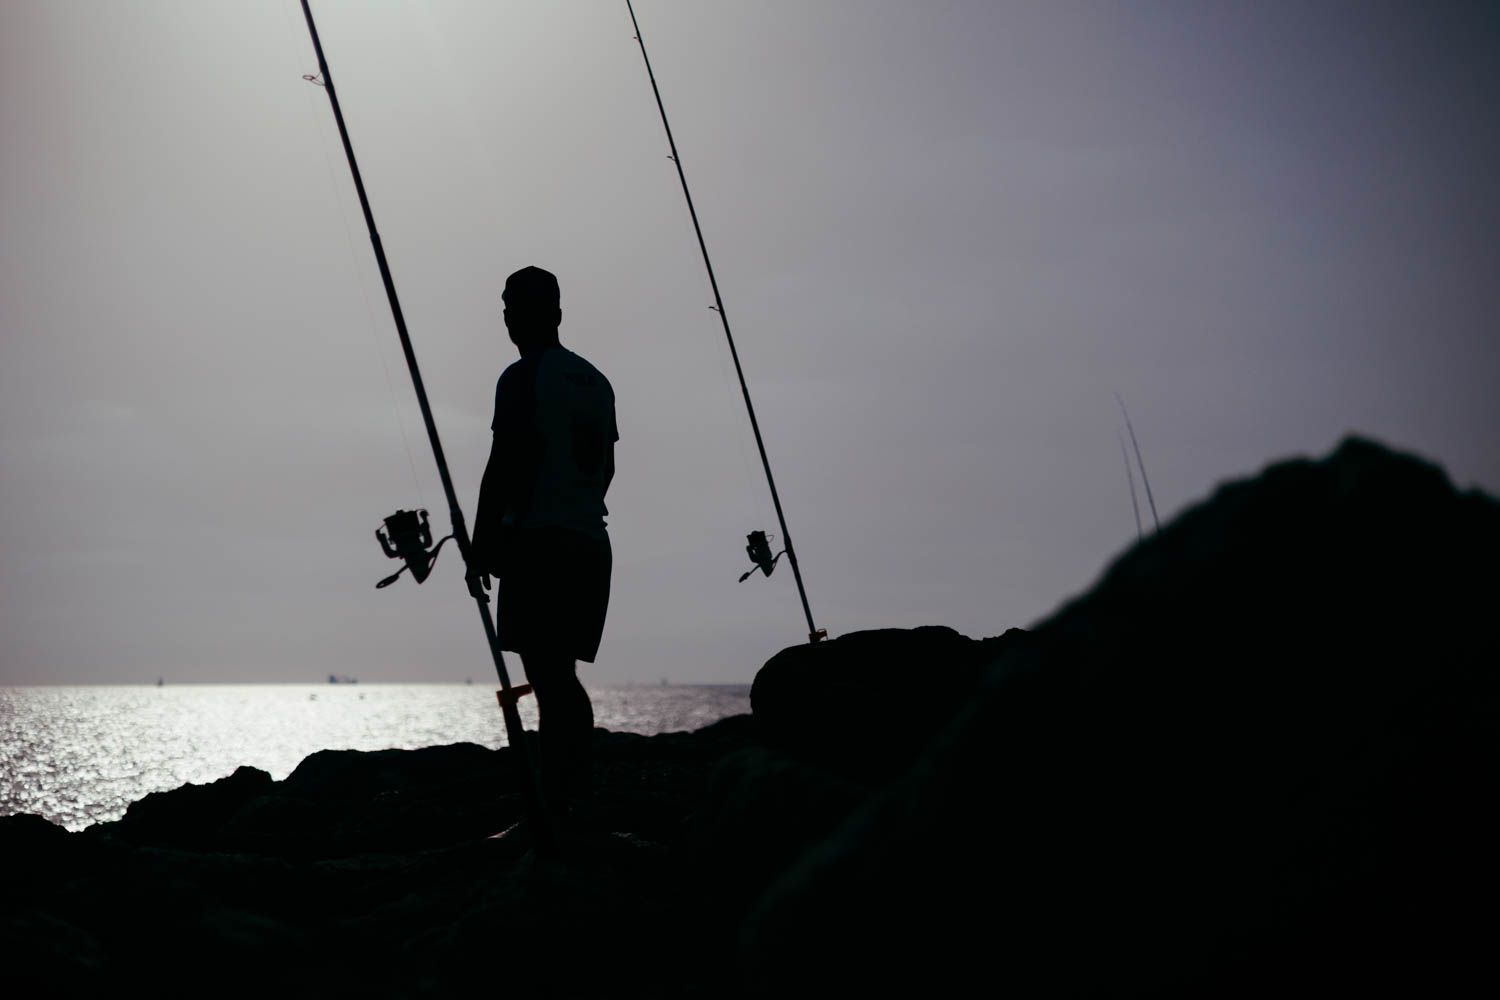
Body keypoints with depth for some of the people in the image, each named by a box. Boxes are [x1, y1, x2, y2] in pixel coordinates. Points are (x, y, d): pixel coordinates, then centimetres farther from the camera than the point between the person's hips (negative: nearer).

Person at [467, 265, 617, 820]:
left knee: (550, 678, -9)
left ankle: (558, 808, -12)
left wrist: (481, 545, -7)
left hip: (536, 540, -7)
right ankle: (572, 803, 9)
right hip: (591, 543, 8)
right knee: (560, 676, 11)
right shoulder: (596, 381, 16)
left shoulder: (522, 378, -7)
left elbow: (504, 465, -12)